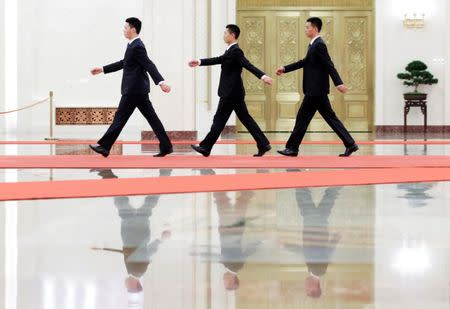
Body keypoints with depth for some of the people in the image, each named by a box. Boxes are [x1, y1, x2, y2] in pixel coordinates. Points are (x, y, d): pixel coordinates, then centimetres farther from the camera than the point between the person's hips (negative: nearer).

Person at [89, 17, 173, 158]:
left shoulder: (137, 47, -16)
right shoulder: (134, 45, 15)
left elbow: (150, 66, -24)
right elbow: (124, 63, 25)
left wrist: (161, 82, -34)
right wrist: (103, 69, 28)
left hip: (134, 89, -10)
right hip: (138, 88, 10)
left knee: (120, 117, -3)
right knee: (151, 117, 7)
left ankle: (104, 146, 3)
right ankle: (166, 146, 6)